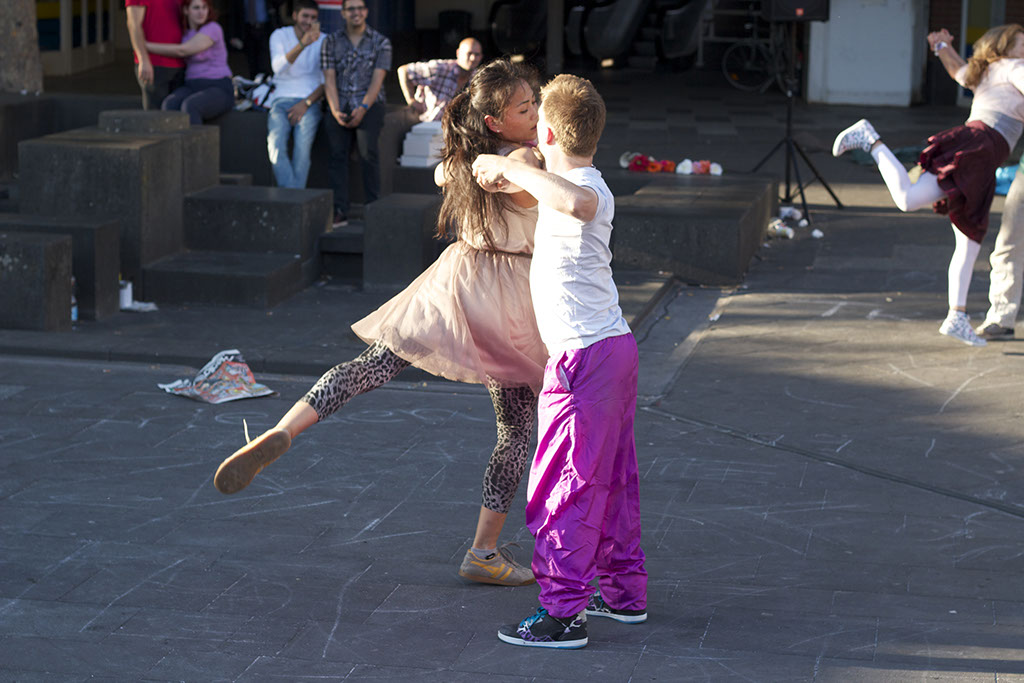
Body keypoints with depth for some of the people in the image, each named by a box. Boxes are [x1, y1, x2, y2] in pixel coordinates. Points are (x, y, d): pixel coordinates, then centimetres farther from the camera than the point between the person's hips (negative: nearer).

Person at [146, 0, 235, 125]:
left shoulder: (213, 29, -12)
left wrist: (145, 45, -14)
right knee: (169, 106, -29)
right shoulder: (187, 34, 12)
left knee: (189, 107, -38)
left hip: (218, 92, -6)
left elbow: (182, 51, -19)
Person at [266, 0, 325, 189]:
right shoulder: (280, 36, 5)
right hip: (282, 100, 0)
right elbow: (278, 67, -14)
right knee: (276, 146, -27)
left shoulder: (323, 41, 7)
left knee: (303, 147, -27)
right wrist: (303, 44, -29)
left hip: (310, 101, 0)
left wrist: (306, 103, -11)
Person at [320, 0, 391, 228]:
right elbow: (329, 79, 5)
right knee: (337, 154, -10)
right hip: (340, 105, 2)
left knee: (368, 153, -19)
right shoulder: (331, 42, 12)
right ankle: (339, 211, -11)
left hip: (369, 104, -2)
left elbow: (377, 79, -1)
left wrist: (363, 109, -14)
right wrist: (336, 111, -8)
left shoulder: (380, 43, 7)